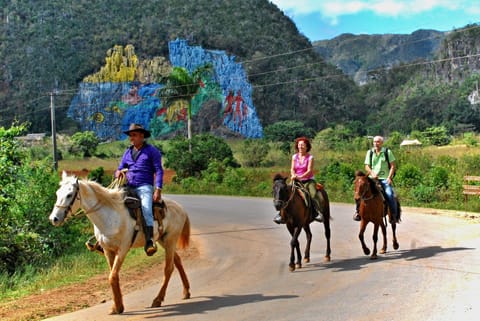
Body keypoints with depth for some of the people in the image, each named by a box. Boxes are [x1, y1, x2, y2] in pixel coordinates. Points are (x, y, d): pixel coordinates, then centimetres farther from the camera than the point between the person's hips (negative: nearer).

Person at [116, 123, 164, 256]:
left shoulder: (152, 151, 3)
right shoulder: (128, 152, 19)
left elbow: (159, 171, -2)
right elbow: (120, 169, 24)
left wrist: (158, 189, -13)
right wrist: (118, 173, -3)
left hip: (144, 187, -6)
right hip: (128, 187, 6)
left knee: (146, 209, -29)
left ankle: (149, 241, -35)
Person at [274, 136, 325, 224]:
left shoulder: (310, 157, -4)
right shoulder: (294, 157, 8)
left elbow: (309, 171, -13)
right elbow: (292, 169, 4)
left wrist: (300, 177, -28)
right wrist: (293, 175, -19)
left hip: (308, 180, -3)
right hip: (296, 181, 4)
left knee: (313, 194, -30)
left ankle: (318, 213, -31)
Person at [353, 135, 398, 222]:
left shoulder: (387, 152, 3)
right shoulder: (369, 152, 9)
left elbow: (392, 166, 1)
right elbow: (367, 166, 8)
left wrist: (389, 177, -10)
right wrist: (372, 173, -11)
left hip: (385, 178, -2)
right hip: (372, 178, 2)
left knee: (390, 194, -25)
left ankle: (394, 215, -9)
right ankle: (357, 211, -4)